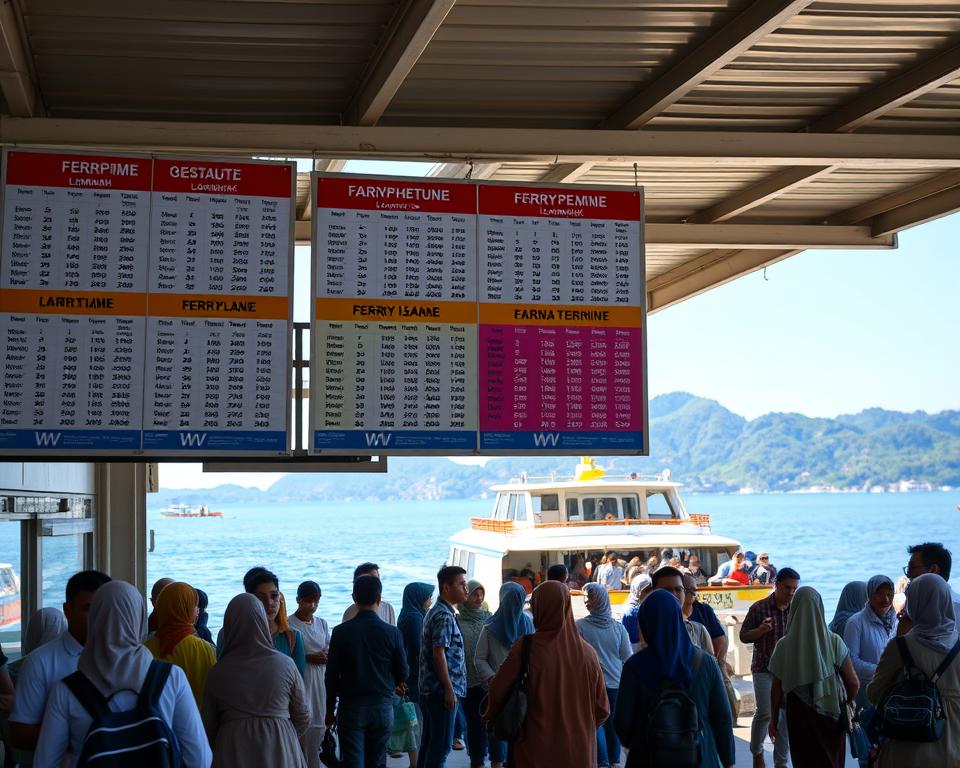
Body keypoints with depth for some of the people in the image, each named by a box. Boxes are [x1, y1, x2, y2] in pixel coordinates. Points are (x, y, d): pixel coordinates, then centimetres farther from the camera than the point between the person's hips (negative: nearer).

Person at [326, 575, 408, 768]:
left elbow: (331, 675, -3)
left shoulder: (341, 632, -6)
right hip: (382, 707, 1)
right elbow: (403, 674, 1)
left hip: (350, 707, -1)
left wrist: (330, 709, 8)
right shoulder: (393, 633, -6)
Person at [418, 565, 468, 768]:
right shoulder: (444, 616, -15)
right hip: (442, 690, -10)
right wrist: (449, 690, -18)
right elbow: (438, 653, -20)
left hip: (429, 690, 10)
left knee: (429, 742, 13)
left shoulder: (434, 612, 16)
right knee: (442, 745, -6)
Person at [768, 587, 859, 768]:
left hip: (799, 716, -1)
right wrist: (846, 704, 15)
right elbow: (854, 683, -4)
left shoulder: (784, 646, -7)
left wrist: (774, 719, 9)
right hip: (831, 714, 1)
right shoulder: (834, 642, -7)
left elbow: (777, 688, -3)